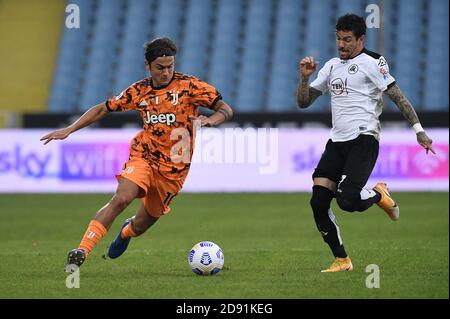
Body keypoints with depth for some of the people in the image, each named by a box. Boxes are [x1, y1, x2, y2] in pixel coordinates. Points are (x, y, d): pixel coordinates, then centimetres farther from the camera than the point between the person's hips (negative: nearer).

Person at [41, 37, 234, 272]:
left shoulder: (189, 86, -8)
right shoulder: (139, 91, 0)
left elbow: (226, 110, -7)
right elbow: (103, 109, 10)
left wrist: (209, 121, -29)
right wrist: (69, 130, 2)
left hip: (174, 168, 0)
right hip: (144, 155, 0)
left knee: (142, 225, 11)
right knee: (122, 198, -28)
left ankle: (126, 232, 51)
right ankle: (81, 251, -28)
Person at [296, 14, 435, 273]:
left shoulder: (372, 62, -2)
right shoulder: (332, 66, 18)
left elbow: (397, 96, -6)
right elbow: (304, 102, 20)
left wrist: (418, 129, -13)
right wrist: (305, 77, 2)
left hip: (363, 139, -7)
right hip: (337, 142, 7)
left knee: (347, 200, -24)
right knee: (318, 202, -6)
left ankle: (379, 195, 11)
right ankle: (342, 260, 6)